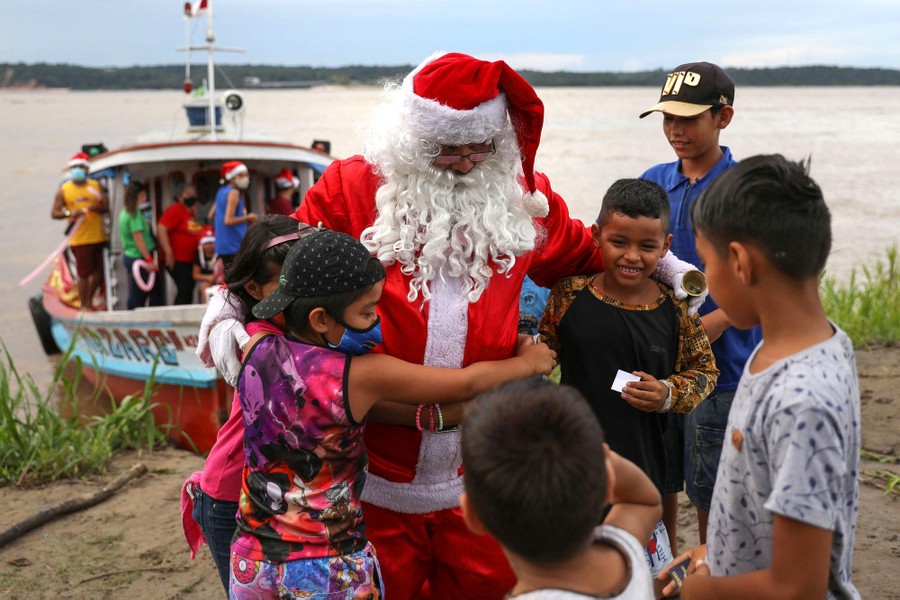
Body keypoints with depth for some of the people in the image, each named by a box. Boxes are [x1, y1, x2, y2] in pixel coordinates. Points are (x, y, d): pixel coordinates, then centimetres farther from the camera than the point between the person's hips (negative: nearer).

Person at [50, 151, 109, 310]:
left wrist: (97, 207, -15)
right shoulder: (63, 190, 3)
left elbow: (106, 207, 7)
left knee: (100, 271, 9)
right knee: (84, 274, -3)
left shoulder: (95, 186, 10)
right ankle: (84, 305, 10)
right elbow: (54, 213, 1)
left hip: (99, 237, 3)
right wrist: (70, 213, -18)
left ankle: (90, 300, 29)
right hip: (79, 240, -3)